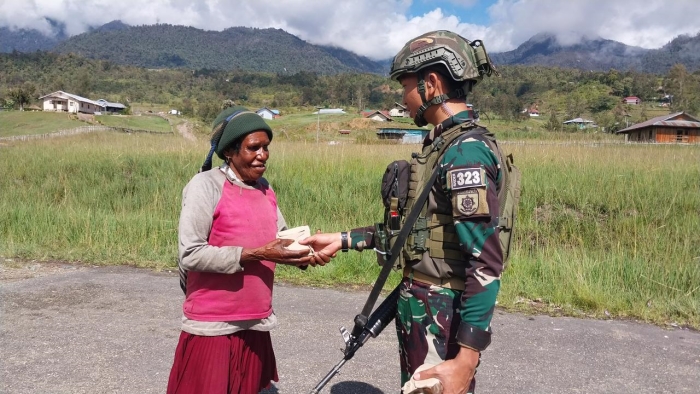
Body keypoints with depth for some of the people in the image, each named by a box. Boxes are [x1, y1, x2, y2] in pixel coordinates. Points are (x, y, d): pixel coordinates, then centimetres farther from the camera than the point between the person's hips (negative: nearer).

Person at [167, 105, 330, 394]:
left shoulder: (265, 189, 8)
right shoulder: (206, 185, -13)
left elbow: (282, 238, 10)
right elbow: (190, 254, -20)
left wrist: (304, 254, -12)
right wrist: (255, 254, -24)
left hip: (256, 324, 6)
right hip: (212, 326, -6)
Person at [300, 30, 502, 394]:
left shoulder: (464, 151, -21)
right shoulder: (443, 143, 9)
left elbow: (486, 264, -25)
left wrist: (466, 358, -25)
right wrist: (343, 239, 13)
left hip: (443, 315, -9)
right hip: (423, 307, 9)